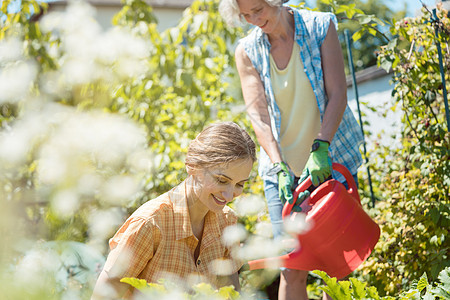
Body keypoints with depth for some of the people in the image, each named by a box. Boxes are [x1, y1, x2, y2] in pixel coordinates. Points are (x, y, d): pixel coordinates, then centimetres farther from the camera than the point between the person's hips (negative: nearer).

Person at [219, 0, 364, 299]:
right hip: (282, 166, 0)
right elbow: (258, 115, -8)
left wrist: (320, 148, -24)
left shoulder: (321, 26, -4)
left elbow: (338, 94, -11)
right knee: (293, 269, -7)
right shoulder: (248, 50, -1)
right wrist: (280, 168, -22)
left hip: (332, 160, 0)